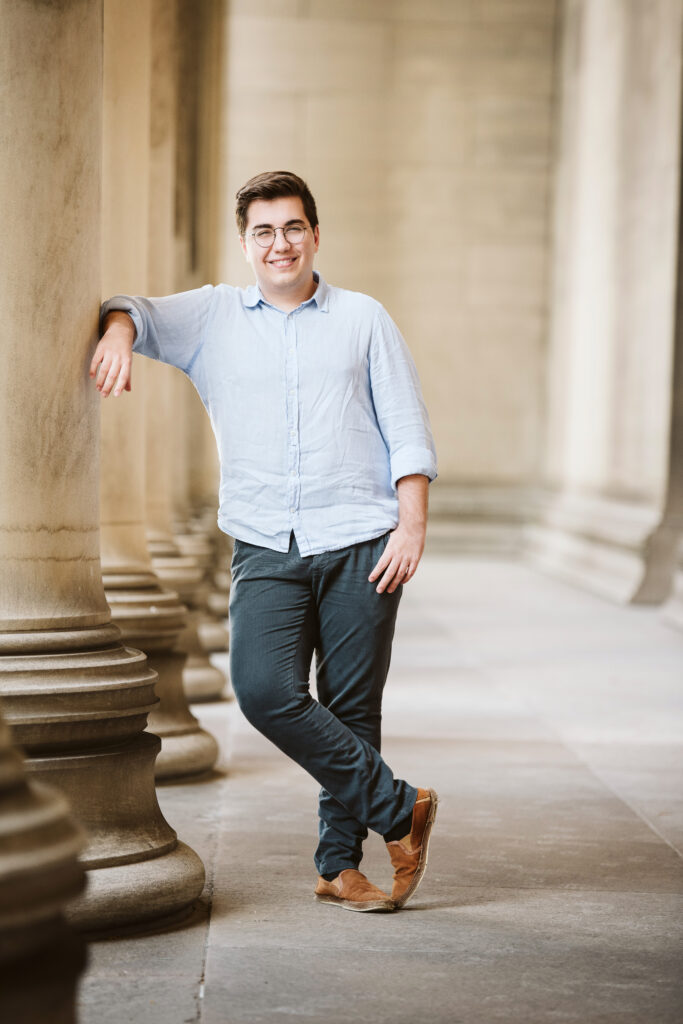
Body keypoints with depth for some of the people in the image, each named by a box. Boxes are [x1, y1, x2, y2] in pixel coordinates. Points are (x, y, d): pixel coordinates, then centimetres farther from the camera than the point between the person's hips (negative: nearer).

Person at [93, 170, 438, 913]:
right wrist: (119, 330, -24)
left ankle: (339, 863, 15)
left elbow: (408, 432, 8)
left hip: (360, 545, -1)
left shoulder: (364, 320, 10)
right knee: (264, 691, -17)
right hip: (266, 550, 1)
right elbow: (139, 313, 0)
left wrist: (412, 524, -4)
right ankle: (399, 808, -4)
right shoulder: (213, 316, 13)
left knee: (352, 710, 0)